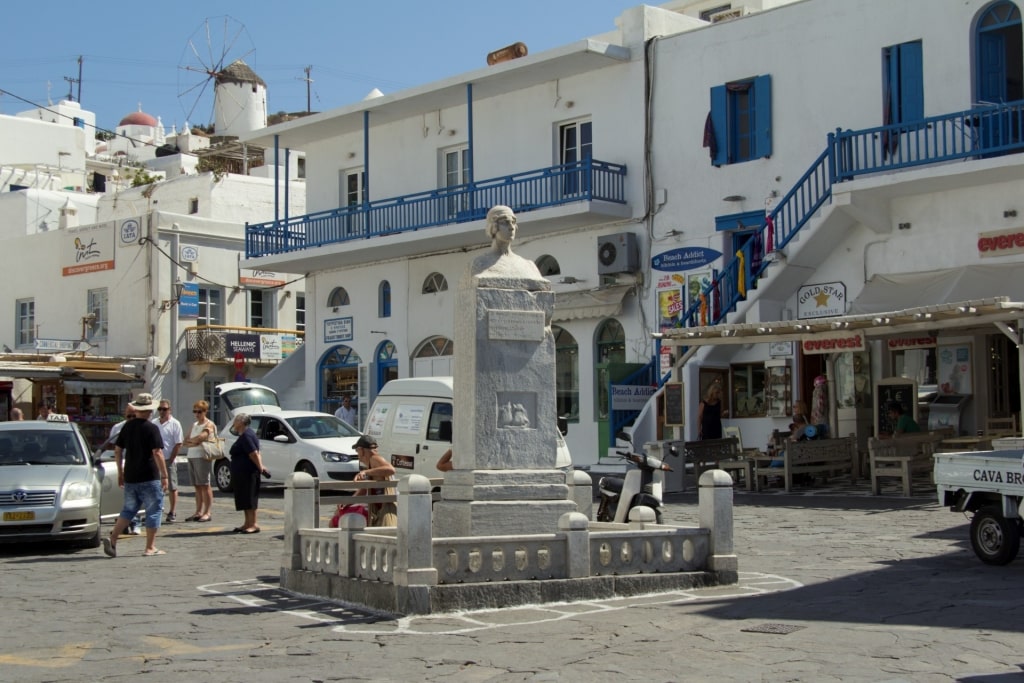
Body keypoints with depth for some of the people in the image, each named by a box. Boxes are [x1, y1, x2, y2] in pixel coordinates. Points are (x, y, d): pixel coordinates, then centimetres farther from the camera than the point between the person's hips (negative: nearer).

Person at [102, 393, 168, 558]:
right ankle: (150, 548, 6)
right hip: (149, 477, -6)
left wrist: (120, 472, 20)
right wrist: (164, 476, -14)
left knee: (129, 510, 15)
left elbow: (118, 450, 12)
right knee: (153, 511, 5)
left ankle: (112, 538, -2)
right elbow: (157, 453, -17)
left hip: (130, 477, 6)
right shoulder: (151, 428, -11)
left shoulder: (127, 426, 7)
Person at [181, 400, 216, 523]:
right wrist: (194, 442, -7)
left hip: (202, 457, -7)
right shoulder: (194, 425, 20)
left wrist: (189, 441, -1)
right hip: (191, 457, 7)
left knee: (205, 486, -6)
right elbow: (185, 442, 13)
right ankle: (198, 512, 12)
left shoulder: (209, 425, -3)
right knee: (197, 486, 8)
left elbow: (200, 437, -18)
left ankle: (207, 513, -6)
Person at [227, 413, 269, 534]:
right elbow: (255, 453, 19)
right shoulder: (245, 435, 18)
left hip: (247, 473, -11)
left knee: (249, 498, -8)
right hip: (242, 473, 11)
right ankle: (248, 523, 17)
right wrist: (261, 467, 14)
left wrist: (260, 468, -19)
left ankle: (253, 525, -7)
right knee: (245, 499, 13)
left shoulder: (246, 436, -16)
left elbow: (254, 454, -23)